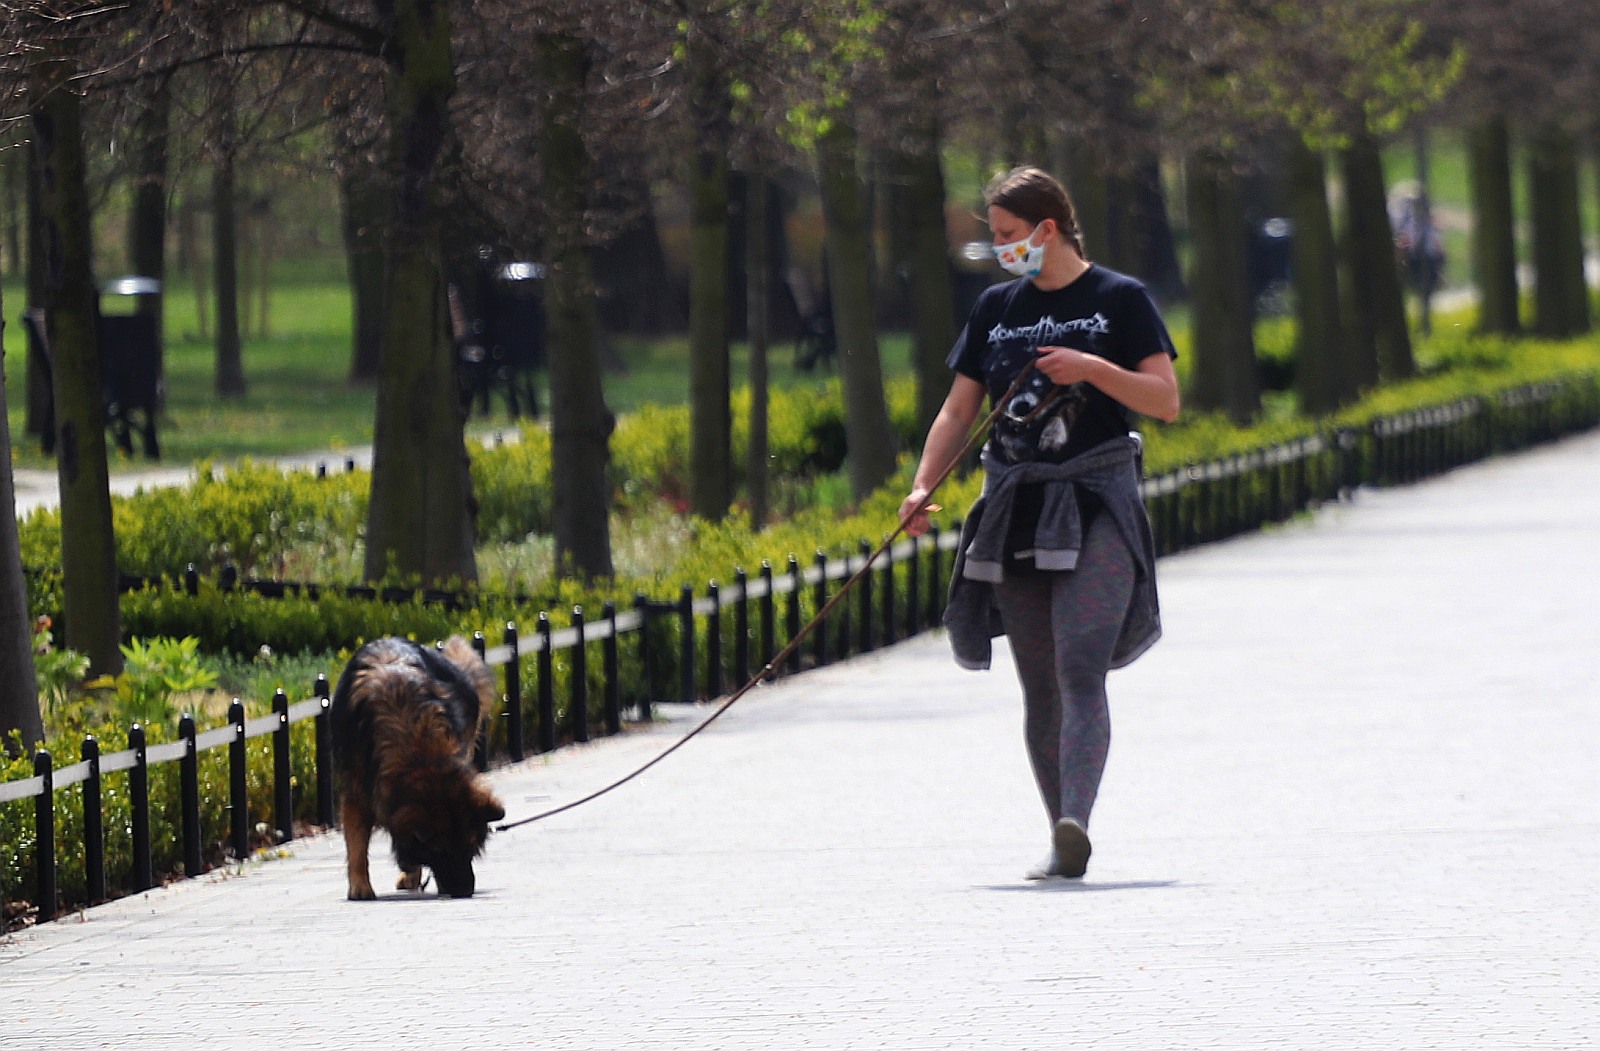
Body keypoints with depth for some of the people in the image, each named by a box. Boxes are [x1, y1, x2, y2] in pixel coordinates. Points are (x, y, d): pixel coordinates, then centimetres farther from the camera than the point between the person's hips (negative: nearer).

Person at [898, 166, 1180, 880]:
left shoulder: (1119, 300, 1)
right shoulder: (996, 308, 14)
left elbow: (1165, 400, -4)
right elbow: (959, 410, 12)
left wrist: (1093, 368, -18)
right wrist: (922, 487, -2)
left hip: (1095, 504, -5)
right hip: (1015, 507, 5)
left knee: (1081, 670, -19)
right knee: (1038, 687, 5)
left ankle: (1075, 821, -32)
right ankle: (1062, 846, 11)